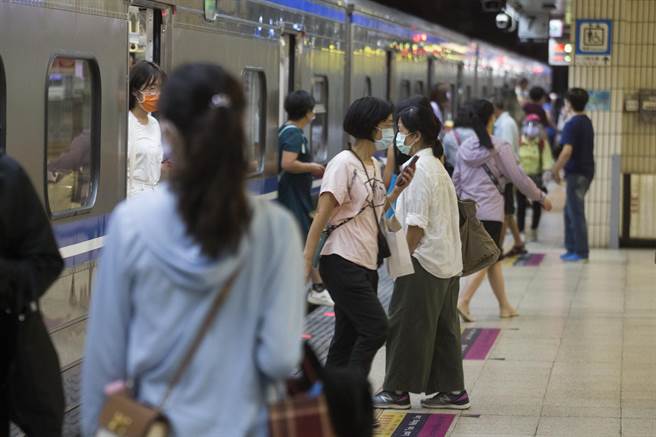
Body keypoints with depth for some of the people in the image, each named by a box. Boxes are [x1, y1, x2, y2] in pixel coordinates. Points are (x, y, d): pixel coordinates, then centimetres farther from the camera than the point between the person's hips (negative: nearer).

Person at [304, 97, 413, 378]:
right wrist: (306, 262, -20)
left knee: (347, 338, 9)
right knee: (376, 328, -13)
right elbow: (322, 216, -16)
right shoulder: (344, 163, -12)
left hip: (367, 265, 9)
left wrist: (398, 190, 7)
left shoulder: (374, 165, 14)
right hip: (343, 263, -9)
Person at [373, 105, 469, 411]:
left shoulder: (419, 170, -16)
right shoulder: (437, 167, 15)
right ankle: (452, 390, 16)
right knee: (443, 328, 13)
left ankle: (398, 391, 6)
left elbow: (417, 224, -20)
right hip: (448, 261, 10)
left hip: (423, 262, -10)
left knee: (406, 326, 0)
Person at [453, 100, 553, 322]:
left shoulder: (464, 148, 6)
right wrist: (541, 197, 6)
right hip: (490, 210, -6)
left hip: (469, 210, 6)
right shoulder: (499, 147, -10)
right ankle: (464, 300, -19)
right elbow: (518, 177, -6)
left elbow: (456, 180, 12)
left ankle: (504, 306, 20)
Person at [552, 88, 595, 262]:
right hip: (586, 171, 9)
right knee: (570, 210, 17)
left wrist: (556, 170, -15)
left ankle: (581, 252, 1)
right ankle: (572, 248, 21)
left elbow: (567, 151, -25)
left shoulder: (572, 124, -16)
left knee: (576, 213, -2)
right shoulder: (587, 122, 13)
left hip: (577, 173, -9)